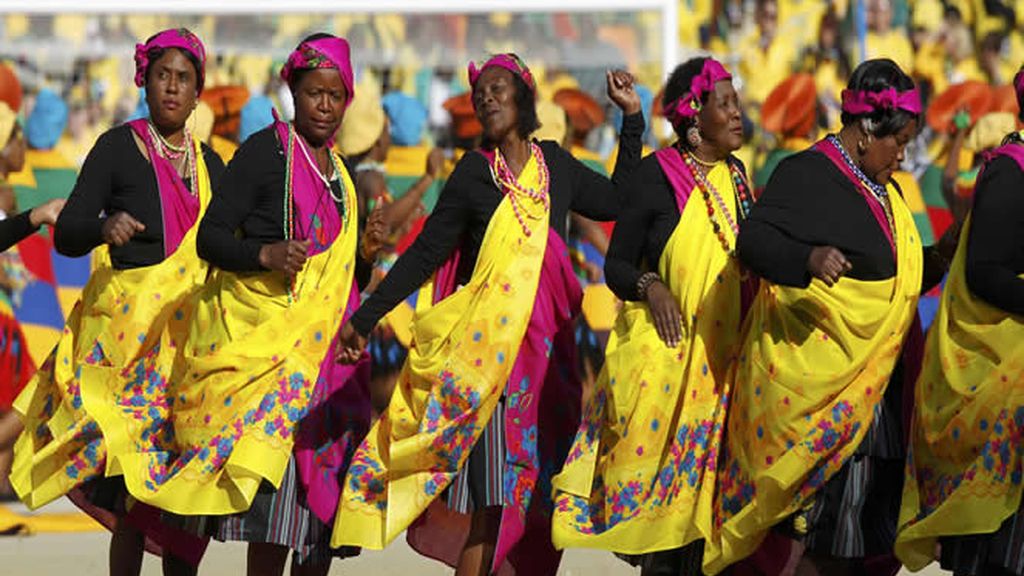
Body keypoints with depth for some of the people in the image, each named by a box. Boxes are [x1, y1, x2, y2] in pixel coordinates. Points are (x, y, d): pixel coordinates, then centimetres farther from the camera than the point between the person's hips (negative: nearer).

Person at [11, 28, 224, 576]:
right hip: (127, 325, -5)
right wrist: (104, 227, -30)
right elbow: (66, 234, -9)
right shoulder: (119, 147, -2)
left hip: (192, 333, 5)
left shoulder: (209, 163, 14)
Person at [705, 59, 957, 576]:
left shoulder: (885, 190, 17)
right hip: (820, 378, -9)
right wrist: (809, 258, -39)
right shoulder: (807, 175, -10)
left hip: (875, 383, 9)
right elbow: (752, 240, -22)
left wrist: (942, 255, 8)